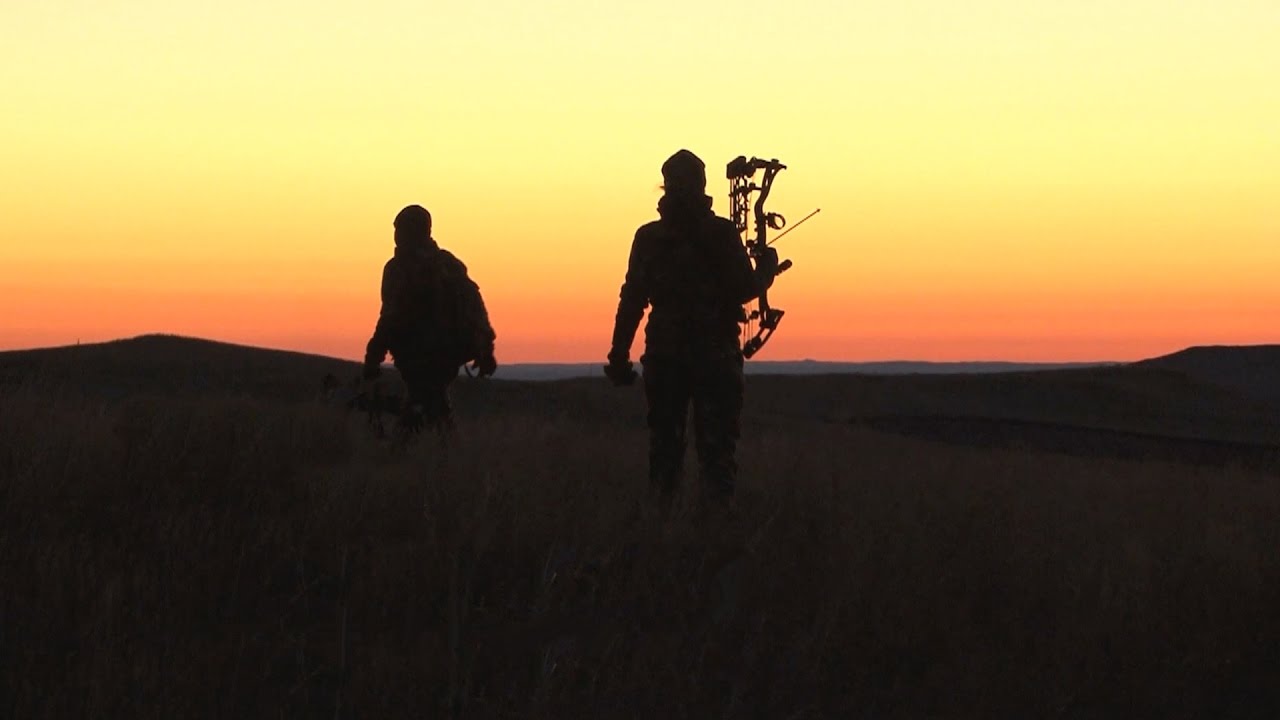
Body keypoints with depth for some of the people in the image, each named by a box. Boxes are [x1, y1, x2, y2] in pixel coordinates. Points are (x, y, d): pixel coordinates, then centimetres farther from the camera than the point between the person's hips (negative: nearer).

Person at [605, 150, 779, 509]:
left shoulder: (648, 237, 2)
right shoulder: (722, 234, -7)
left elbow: (632, 300, 2)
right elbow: (744, 289, -8)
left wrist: (619, 357, 5)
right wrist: (767, 267, 12)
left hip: (664, 356, 2)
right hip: (716, 355, -2)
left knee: (665, 443, 10)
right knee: (716, 445, 0)